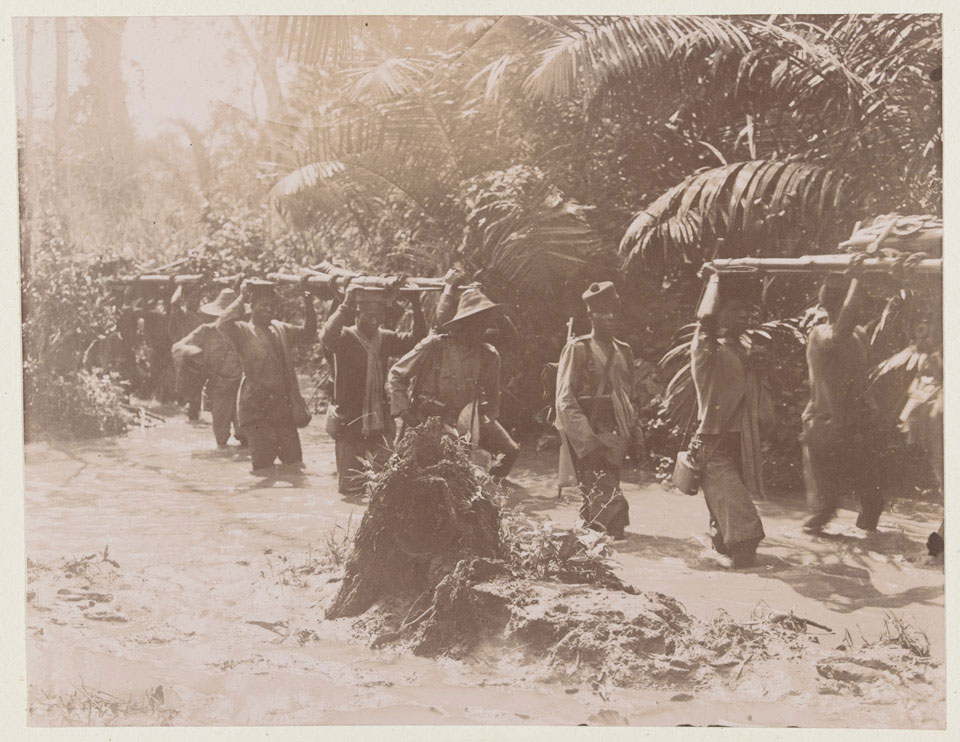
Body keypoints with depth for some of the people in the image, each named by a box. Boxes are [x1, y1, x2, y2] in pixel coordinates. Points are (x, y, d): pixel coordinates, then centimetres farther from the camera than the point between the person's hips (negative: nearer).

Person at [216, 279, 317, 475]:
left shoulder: (281, 329, 15)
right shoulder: (243, 332, -3)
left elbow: (308, 334, 18)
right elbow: (223, 325, -22)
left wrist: (308, 304, 6)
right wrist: (241, 298, -16)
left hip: (284, 406, 5)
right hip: (257, 407, -5)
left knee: (295, 465, 6)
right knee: (263, 469, -4)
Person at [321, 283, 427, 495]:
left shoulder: (385, 339, 7)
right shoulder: (346, 337, -8)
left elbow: (417, 339, 1)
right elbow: (327, 337, -30)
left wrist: (416, 306, -10)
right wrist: (346, 305, -33)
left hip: (380, 427, 4)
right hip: (350, 427, -4)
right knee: (351, 486, 1)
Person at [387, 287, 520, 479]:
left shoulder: (489, 355, -1)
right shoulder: (434, 346, -14)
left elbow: (492, 396, 14)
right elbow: (396, 375, -5)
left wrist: (488, 423, -1)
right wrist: (404, 412, -13)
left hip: (469, 419, 4)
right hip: (430, 418, -4)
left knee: (510, 451, -6)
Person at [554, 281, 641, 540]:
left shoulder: (624, 352, 16)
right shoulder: (577, 349, -3)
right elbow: (565, 400, -8)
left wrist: (632, 431, 13)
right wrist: (588, 439, -16)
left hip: (615, 440, 6)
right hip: (587, 439, -6)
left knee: (595, 502, 10)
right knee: (608, 500, -17)